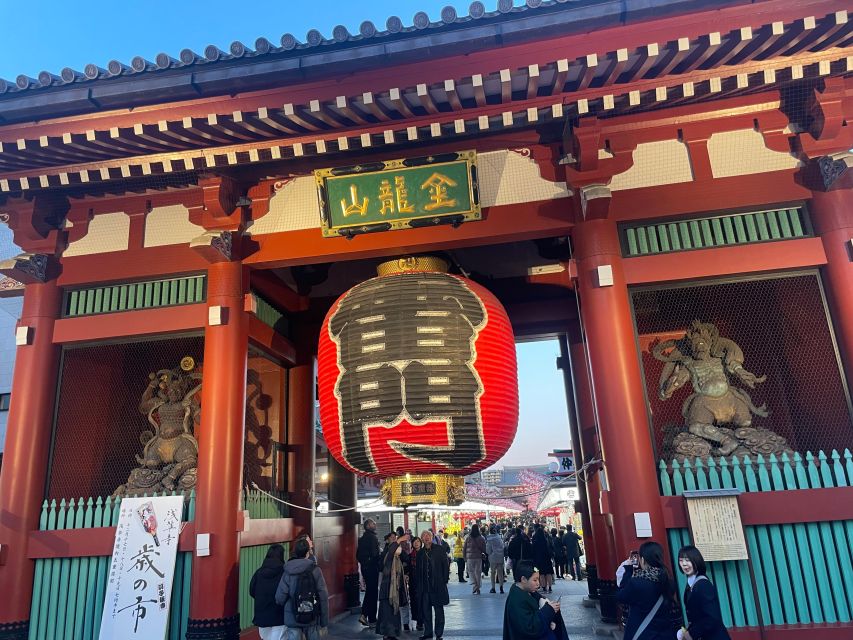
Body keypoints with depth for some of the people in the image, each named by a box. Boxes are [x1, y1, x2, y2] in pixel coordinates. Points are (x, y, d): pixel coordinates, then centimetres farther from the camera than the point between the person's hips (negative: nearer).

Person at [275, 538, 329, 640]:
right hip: (312, 620, 0)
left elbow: (279, 598, -6)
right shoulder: (315, 571, -8)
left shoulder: (288, 572, -5)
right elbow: (323, 598, -8)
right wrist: (324, 623, 1)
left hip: (292, 620, 0)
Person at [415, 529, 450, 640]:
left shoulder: (439, 549, -1)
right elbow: (418, 569, 13)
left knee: (438, 609, 3)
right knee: (425, 609, 8)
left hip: (438, 584, -4)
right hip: (425, 586, 4)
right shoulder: (420, 553, 10)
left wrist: (445, 579, -8)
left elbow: (446, 564, -2)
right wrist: (418, 583, 5)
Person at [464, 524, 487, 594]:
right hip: (478, 557, 1)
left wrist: (465, 558, 10)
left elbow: (464, 549, 0)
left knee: (471, 571, 9)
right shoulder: (481, 538, -5)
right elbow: (484, 549, -2)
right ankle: (478, 588, 13)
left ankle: (474, 585, -8)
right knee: (478, 572, 10)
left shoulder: (468, 538, -4)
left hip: (470, 557, -1)